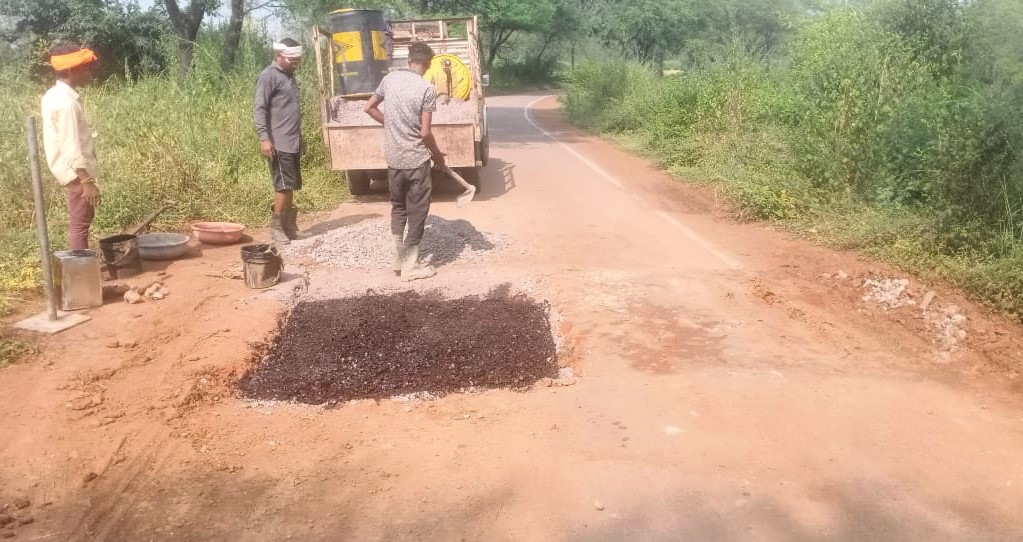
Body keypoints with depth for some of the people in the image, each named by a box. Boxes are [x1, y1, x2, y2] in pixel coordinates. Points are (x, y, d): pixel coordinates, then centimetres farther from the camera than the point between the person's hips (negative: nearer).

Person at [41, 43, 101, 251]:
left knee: (81, 221, 20)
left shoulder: (53, 95, 10)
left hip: (71, 169, 10)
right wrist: (87, 181, -23)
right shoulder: (67, 102, -21)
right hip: (76, 171, -10)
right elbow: (72, 147, -24)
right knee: (80, 223, -4)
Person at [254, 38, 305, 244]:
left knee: (291, 186, 10)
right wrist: (264, 138, -22)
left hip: (293, 142, 9)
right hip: (279, 143, -9)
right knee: (284, 186, -8)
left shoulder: (289, 76, 19)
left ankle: (289, 226, 16)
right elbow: (259, 109, -14)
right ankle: (277, 228, -1)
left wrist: (300, 137, 26)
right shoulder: (269, 76, -9)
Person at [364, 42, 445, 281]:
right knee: (417, 213, 5)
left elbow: (369, 107, 12)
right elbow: (425, 133, -14)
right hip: (416, 160, -5)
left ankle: (398, 260, 23)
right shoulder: (427, 89, -14)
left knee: (398, 207, 20)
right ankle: (410, 266, 10)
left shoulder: (390, 78, 2)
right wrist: (437, 155, 2)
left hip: (393, 159, 5)